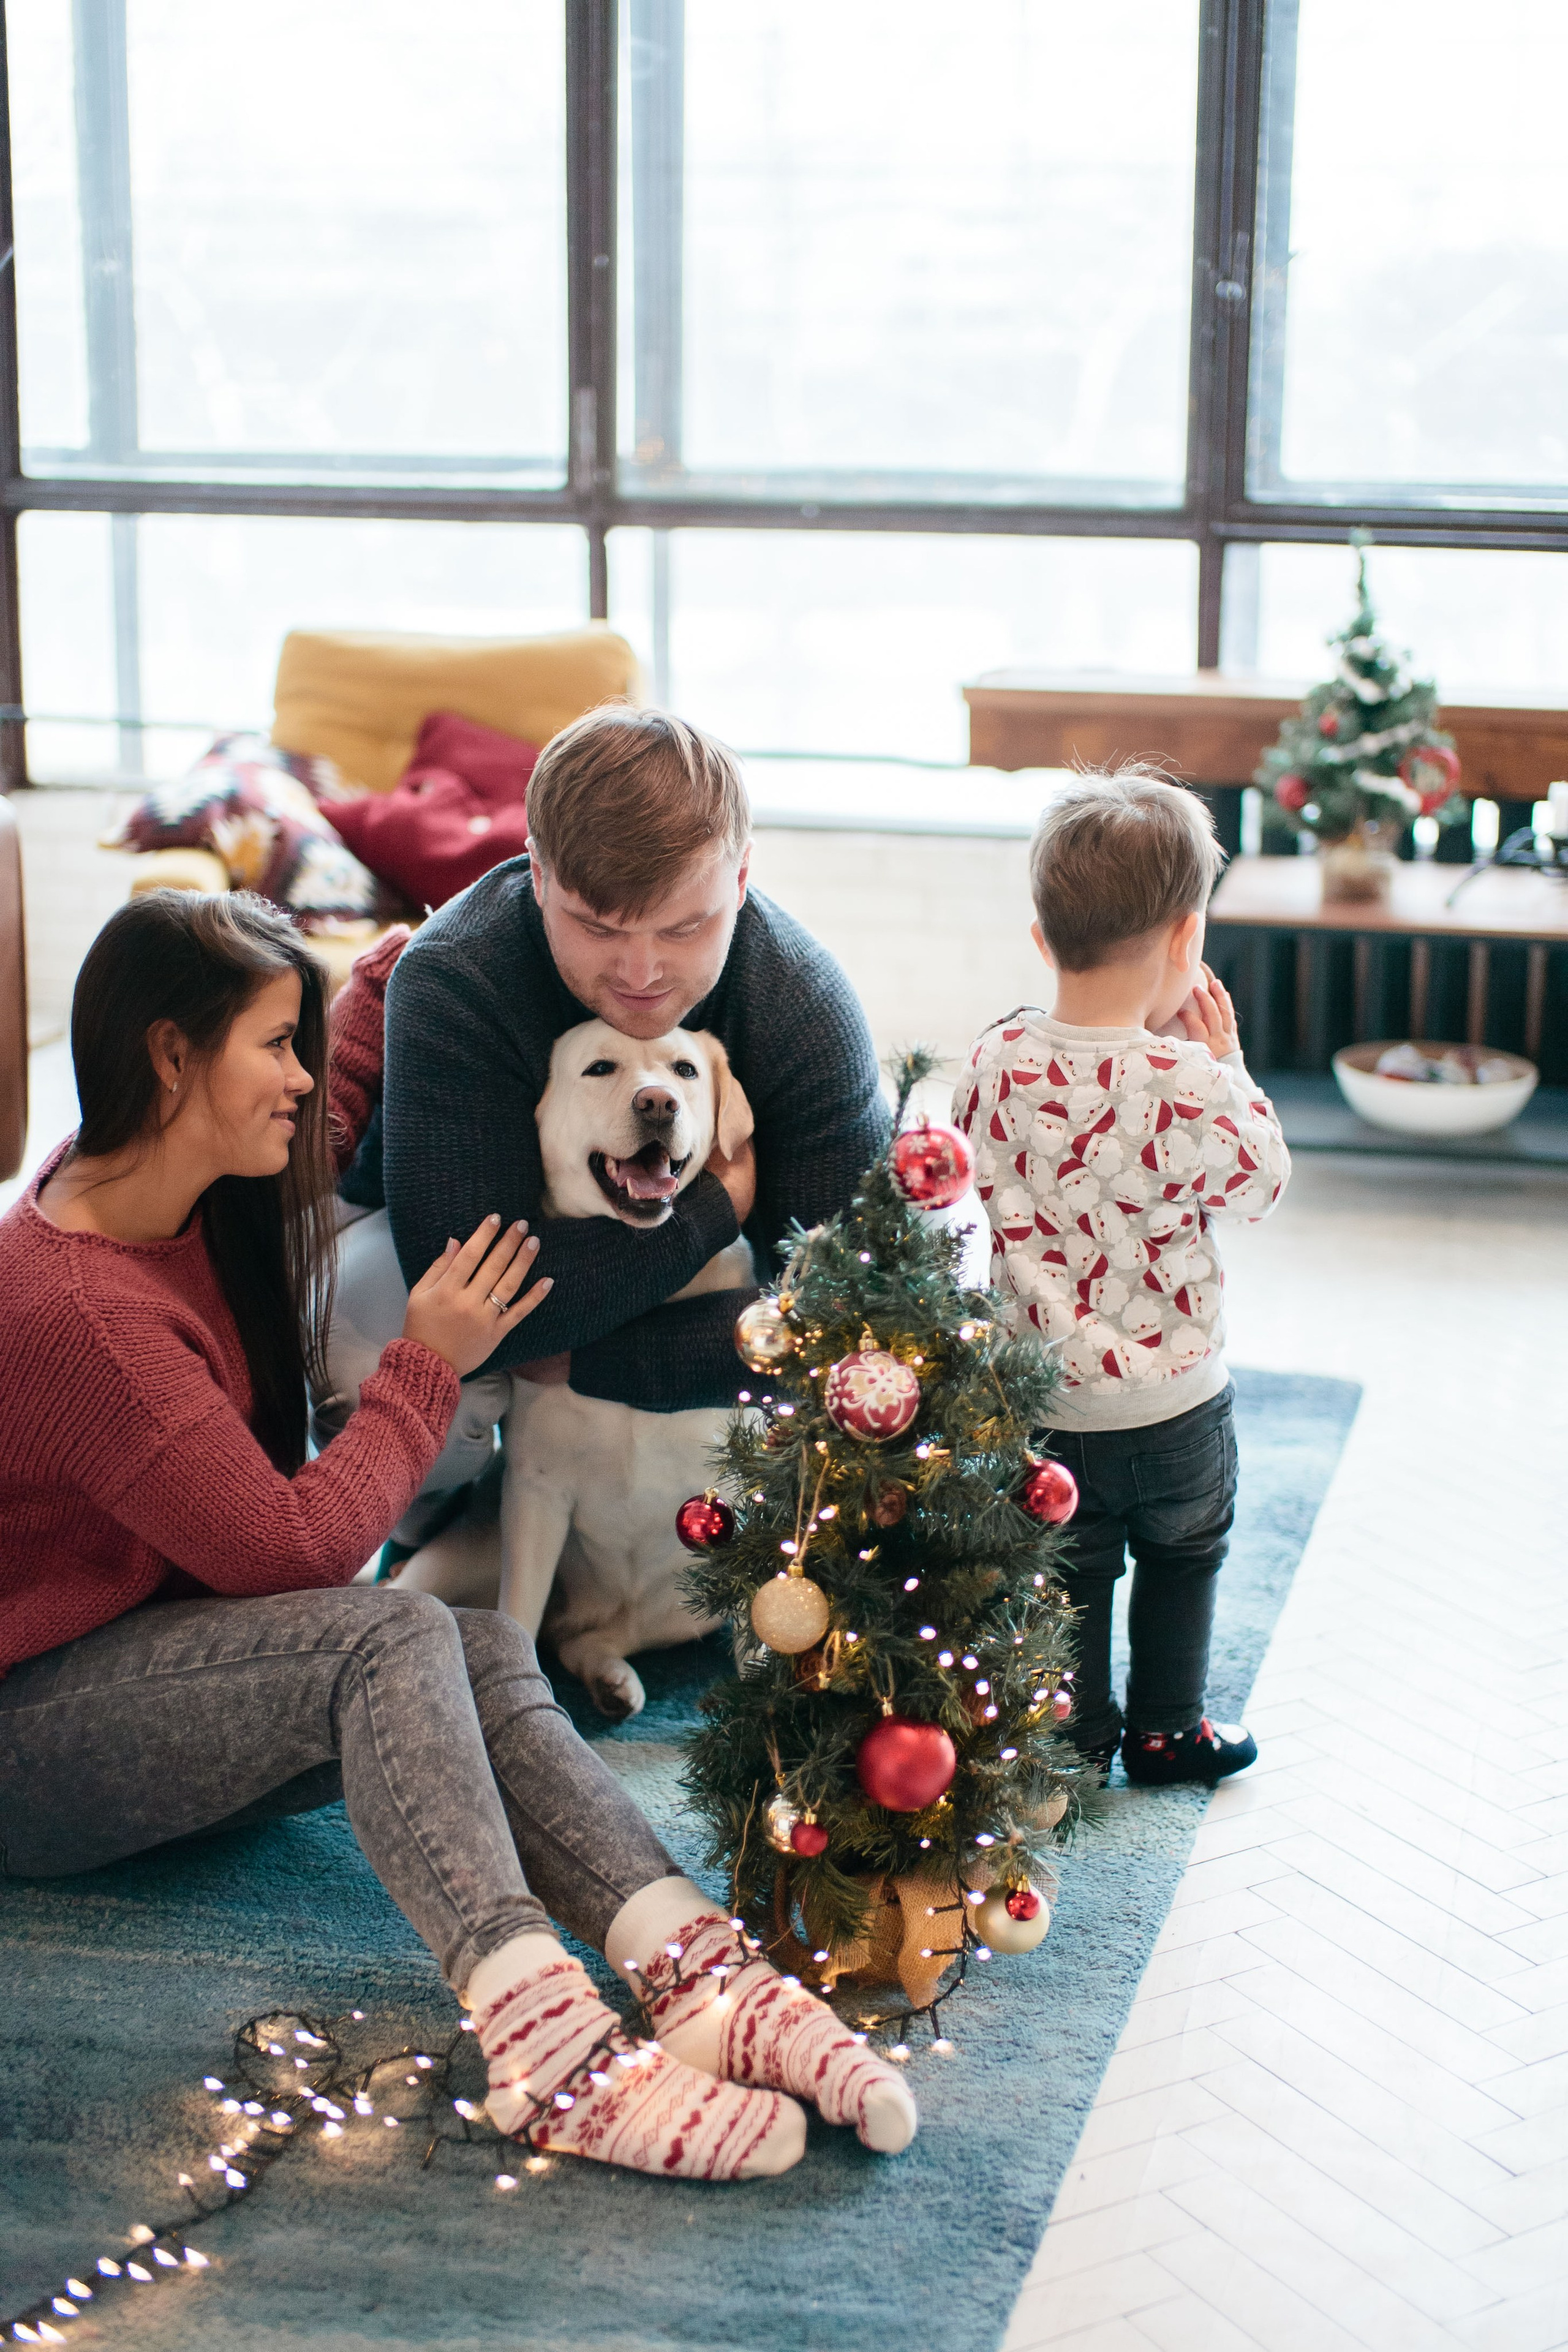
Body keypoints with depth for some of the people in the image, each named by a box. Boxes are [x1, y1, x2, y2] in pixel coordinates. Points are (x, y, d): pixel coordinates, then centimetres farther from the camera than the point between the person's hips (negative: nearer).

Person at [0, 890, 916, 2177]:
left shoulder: (157, 1189, 4)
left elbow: (291, 1152, 31)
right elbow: (297, 1548, -22)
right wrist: (428, 1366, -11)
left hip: (170, 1653, 9)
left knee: (484, 1647, -20)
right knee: (392, 1638, -32)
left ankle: (701, 1973, -38)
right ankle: (549, 2044, -46)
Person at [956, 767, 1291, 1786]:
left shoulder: (1000, 1061, -13)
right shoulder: (1187, 1084, -26)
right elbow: (1261, 1185, -9)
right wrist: (1226, 1060, -3)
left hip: (1040, 1388, 3)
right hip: (1173, 1396, -3)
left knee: (1069, 1567, 21)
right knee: (1184, 1554, 23)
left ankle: (1078, 1735, 32)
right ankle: (1164, 1728, 35)